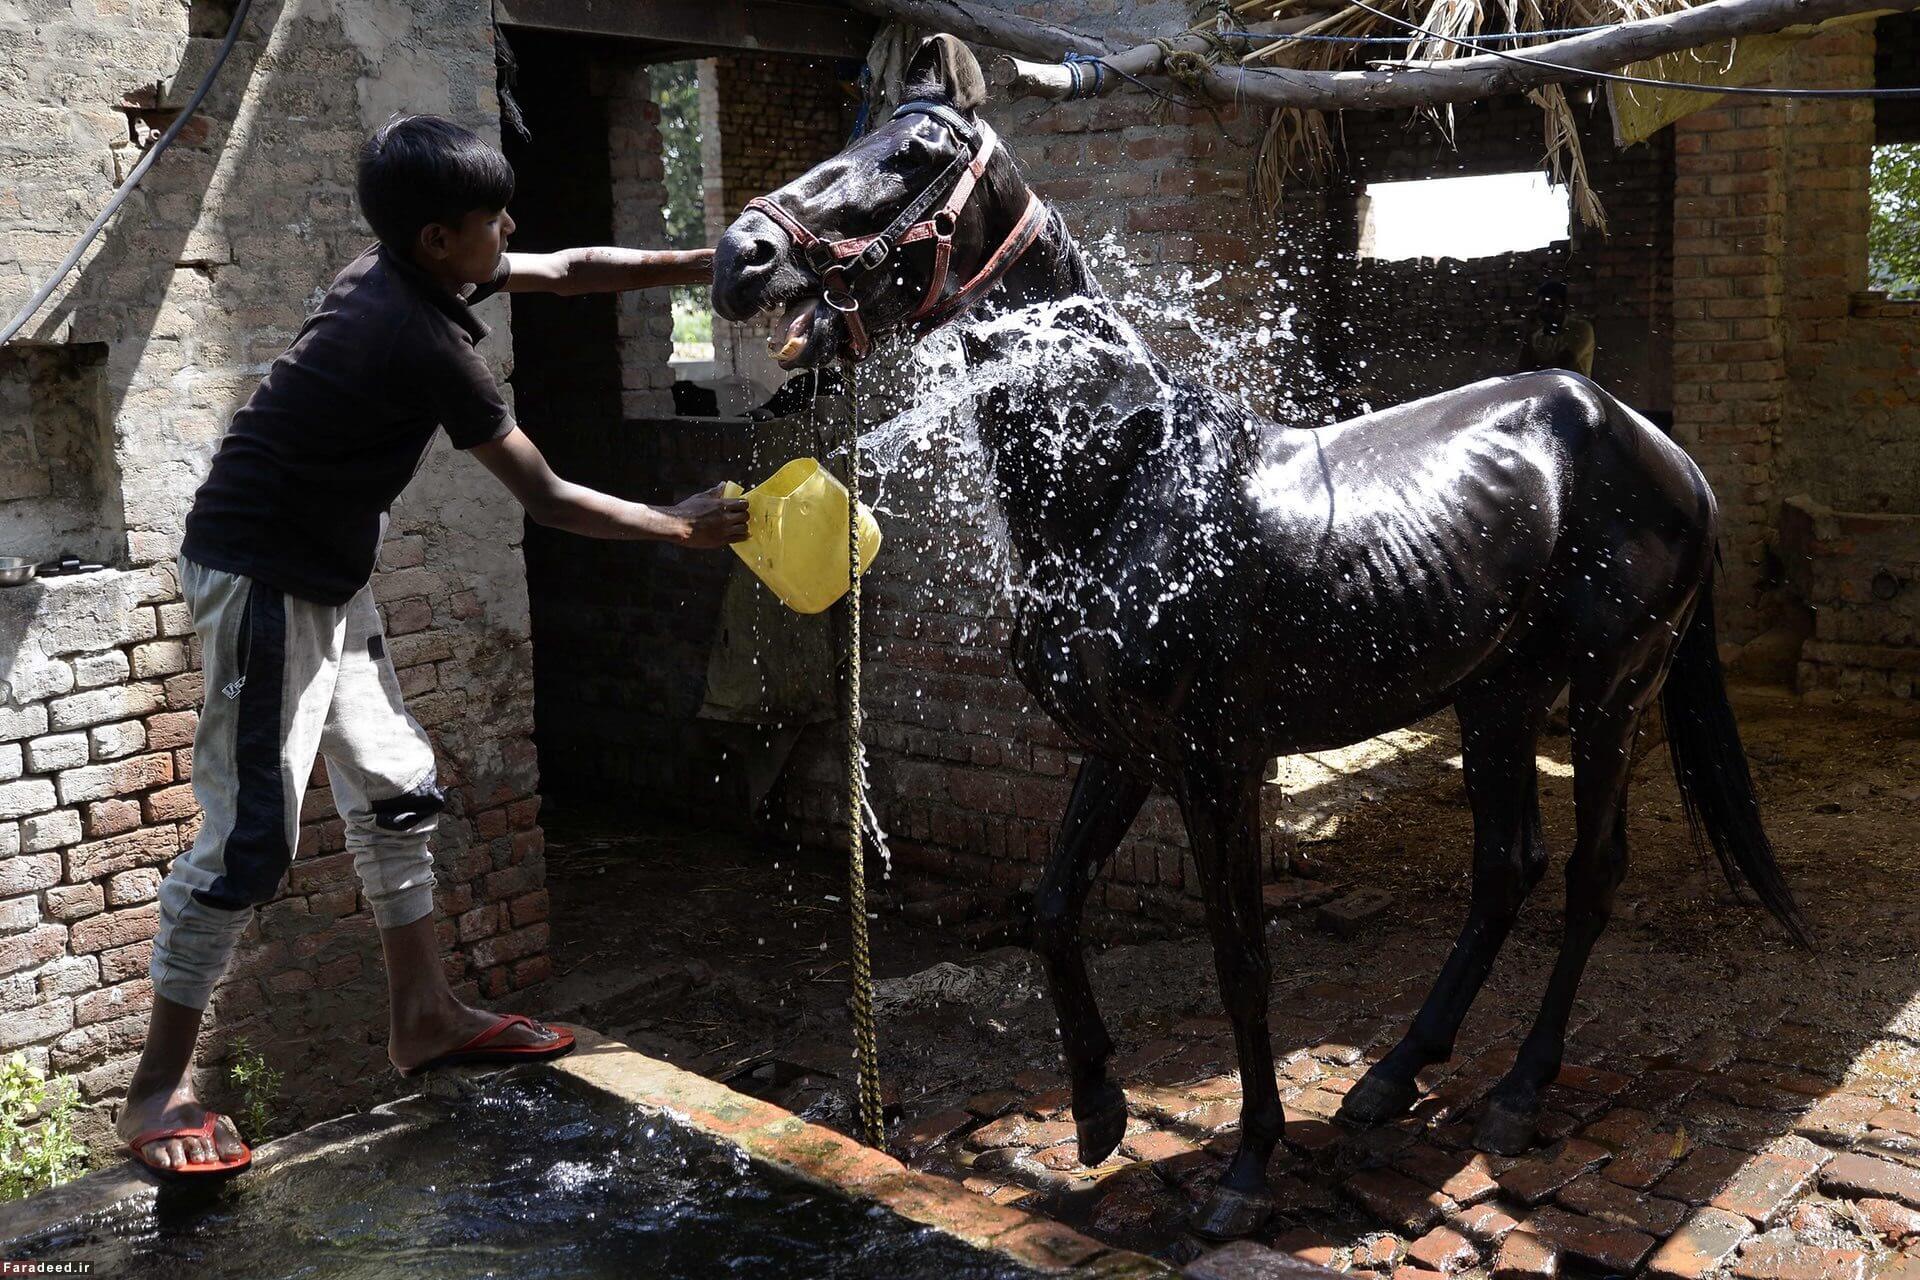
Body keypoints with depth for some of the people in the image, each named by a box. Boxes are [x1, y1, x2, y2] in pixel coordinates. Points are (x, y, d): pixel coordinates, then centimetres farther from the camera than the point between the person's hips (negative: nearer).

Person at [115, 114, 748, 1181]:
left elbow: (572, 271, 13)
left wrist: (714, 264, 6)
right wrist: (684, 528, -7)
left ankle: (425, 1015, 25)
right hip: (264, 579, -10)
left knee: (395, 789, 13)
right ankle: (160, 1090, 4)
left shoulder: (406, 273, 1)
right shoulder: (426, 342, -24)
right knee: (253, 837, -8)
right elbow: (550, 501, -18)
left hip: (329, 573, 10)